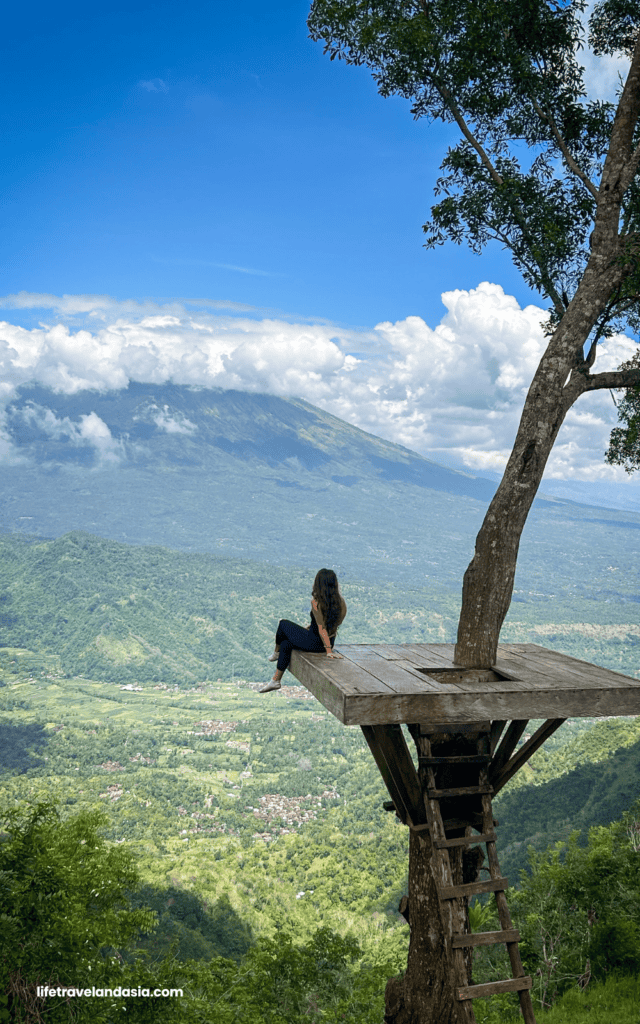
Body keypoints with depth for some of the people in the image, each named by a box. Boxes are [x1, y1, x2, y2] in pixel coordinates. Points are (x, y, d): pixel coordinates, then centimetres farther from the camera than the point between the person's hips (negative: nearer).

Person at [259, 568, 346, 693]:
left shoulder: (316, 602, -24)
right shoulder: (340, 601, -5)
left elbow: (322, 628, -24)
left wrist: (328, 651, -20)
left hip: (314, 643, -7)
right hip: (330, 641, 7)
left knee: (283, 623, 15)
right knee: (286, 644, 22)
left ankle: (276, 653, 40)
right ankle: (275, 681, 31)